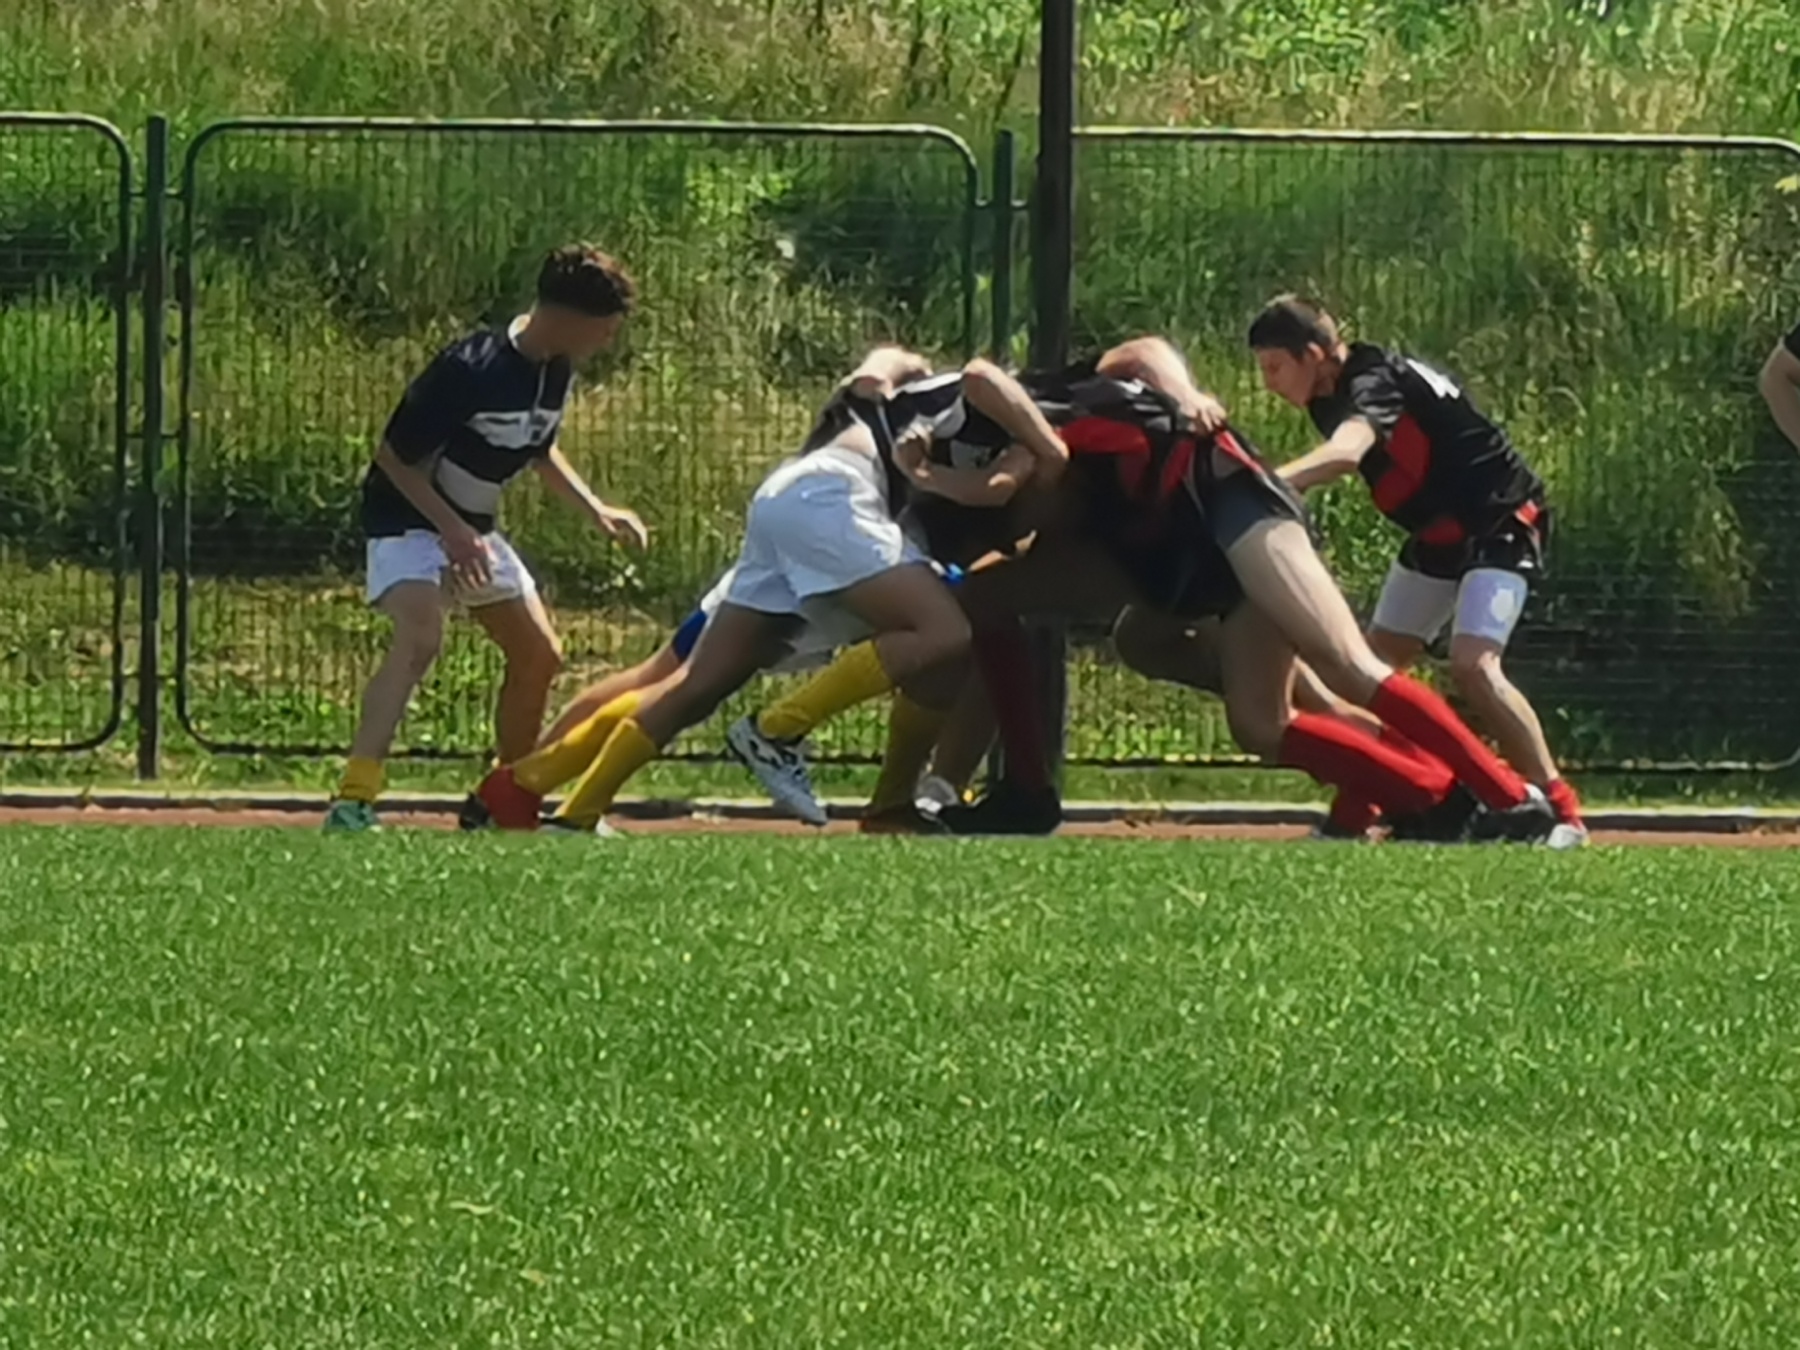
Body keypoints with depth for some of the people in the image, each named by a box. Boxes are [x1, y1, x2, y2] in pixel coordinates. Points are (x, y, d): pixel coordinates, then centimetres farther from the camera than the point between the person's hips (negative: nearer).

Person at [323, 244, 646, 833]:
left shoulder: (556, 370, -1)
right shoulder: (471, 368, -27)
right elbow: (394, 455, -20)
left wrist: (595, 510, 9)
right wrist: (451, 532, -25)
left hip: (472, 527, 9)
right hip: (409, 518, -9)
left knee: (539, 656, 13)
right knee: (420, 637, -32)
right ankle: (353, 801, -40)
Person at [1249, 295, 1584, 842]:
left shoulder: (1372, 384, -27)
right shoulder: (1332, 396, 2)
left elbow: (1345, 452, -48)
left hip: (1499, 522, -10)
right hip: (1438, 533, 10)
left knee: (1473, 664, -24)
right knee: (1375, 665, 6)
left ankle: (1560, 811, -17)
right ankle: (1352, 814, 13)